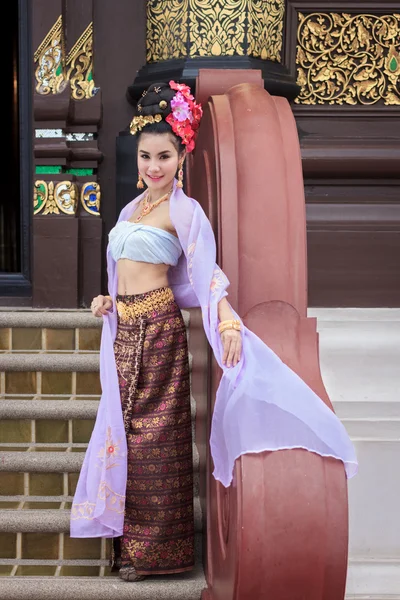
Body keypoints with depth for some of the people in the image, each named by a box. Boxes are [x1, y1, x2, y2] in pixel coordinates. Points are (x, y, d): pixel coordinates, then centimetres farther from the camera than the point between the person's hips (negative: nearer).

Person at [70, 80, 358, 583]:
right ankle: (132, 541, 22)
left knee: (155, 433, -2)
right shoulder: (132, 208, 15)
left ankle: (157, 548, 9)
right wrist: (107, 301, 7)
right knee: (127, 428, 11)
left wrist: (228, 319, -34)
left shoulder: (183, 211, -8)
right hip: (124, 330, 8)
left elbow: (206, 273, -19)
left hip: (158, 328, -8)